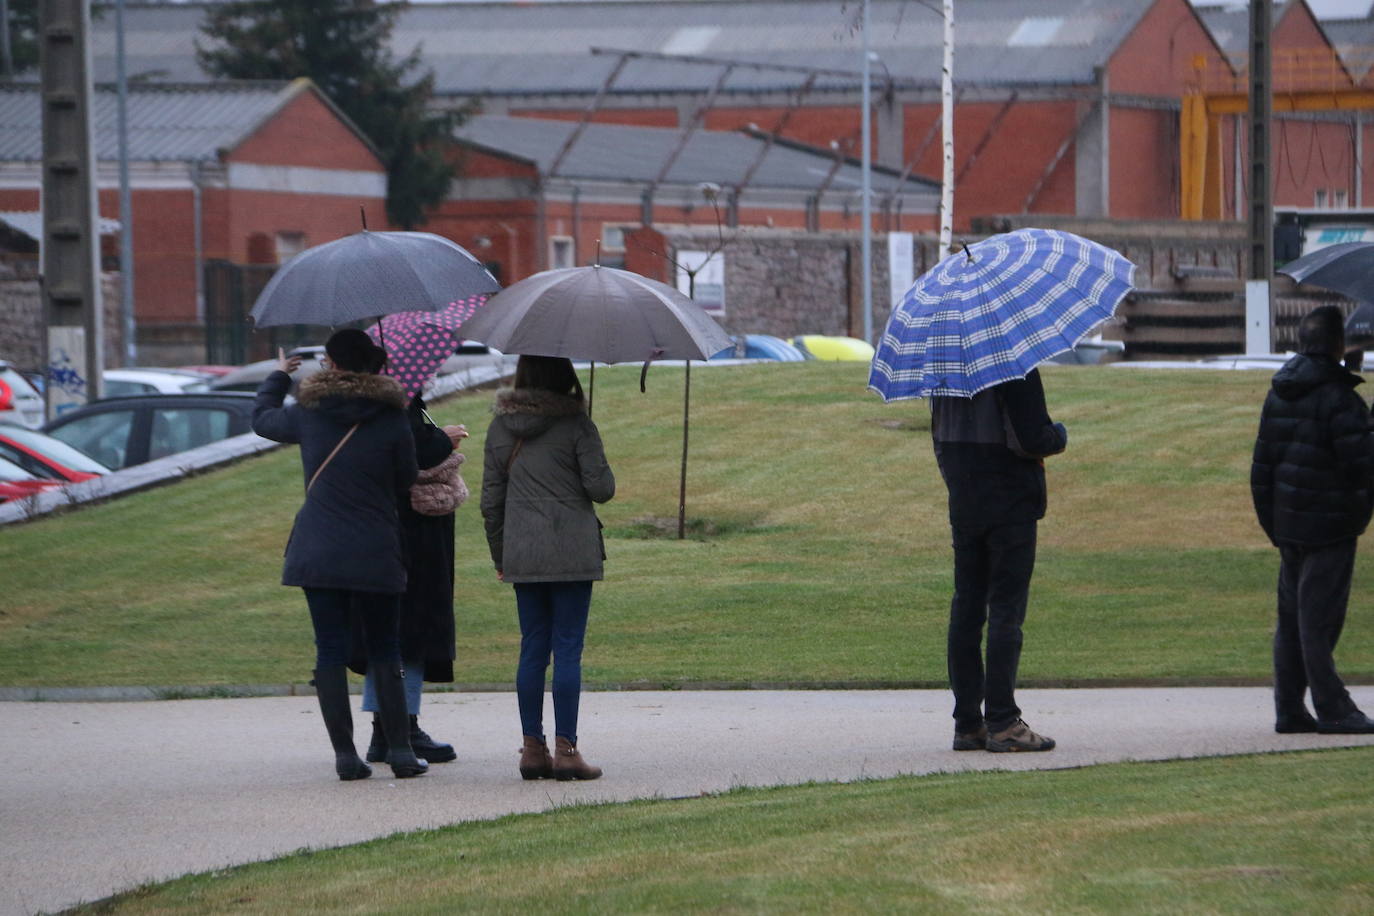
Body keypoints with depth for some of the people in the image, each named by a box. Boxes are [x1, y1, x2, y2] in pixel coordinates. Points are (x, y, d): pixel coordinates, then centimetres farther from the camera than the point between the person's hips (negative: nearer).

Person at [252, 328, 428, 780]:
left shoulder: (308, 414, -1)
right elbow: (405, 480, 4)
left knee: (330, 650, 5)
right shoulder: (392, 419, -6)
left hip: (317, 552, 1)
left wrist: (278, 377, 37)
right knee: (384, 651, 9)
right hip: (375, 554, -1)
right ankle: (400, 749, 5)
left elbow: (262, 418, 19)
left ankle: (345, 753, 1)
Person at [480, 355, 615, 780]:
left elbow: (491, 500, 8)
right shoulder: (575, 423, -8)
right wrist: (600, 469, 13)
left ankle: (532, 748, 9)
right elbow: (601, 488, -9)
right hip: (572, 553, -4)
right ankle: (565, 749, -4)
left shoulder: (501, 427, 5)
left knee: (532, 649, 10)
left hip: (521, 554, 4)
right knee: (568, 649, -2)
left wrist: (500, 555, 17)